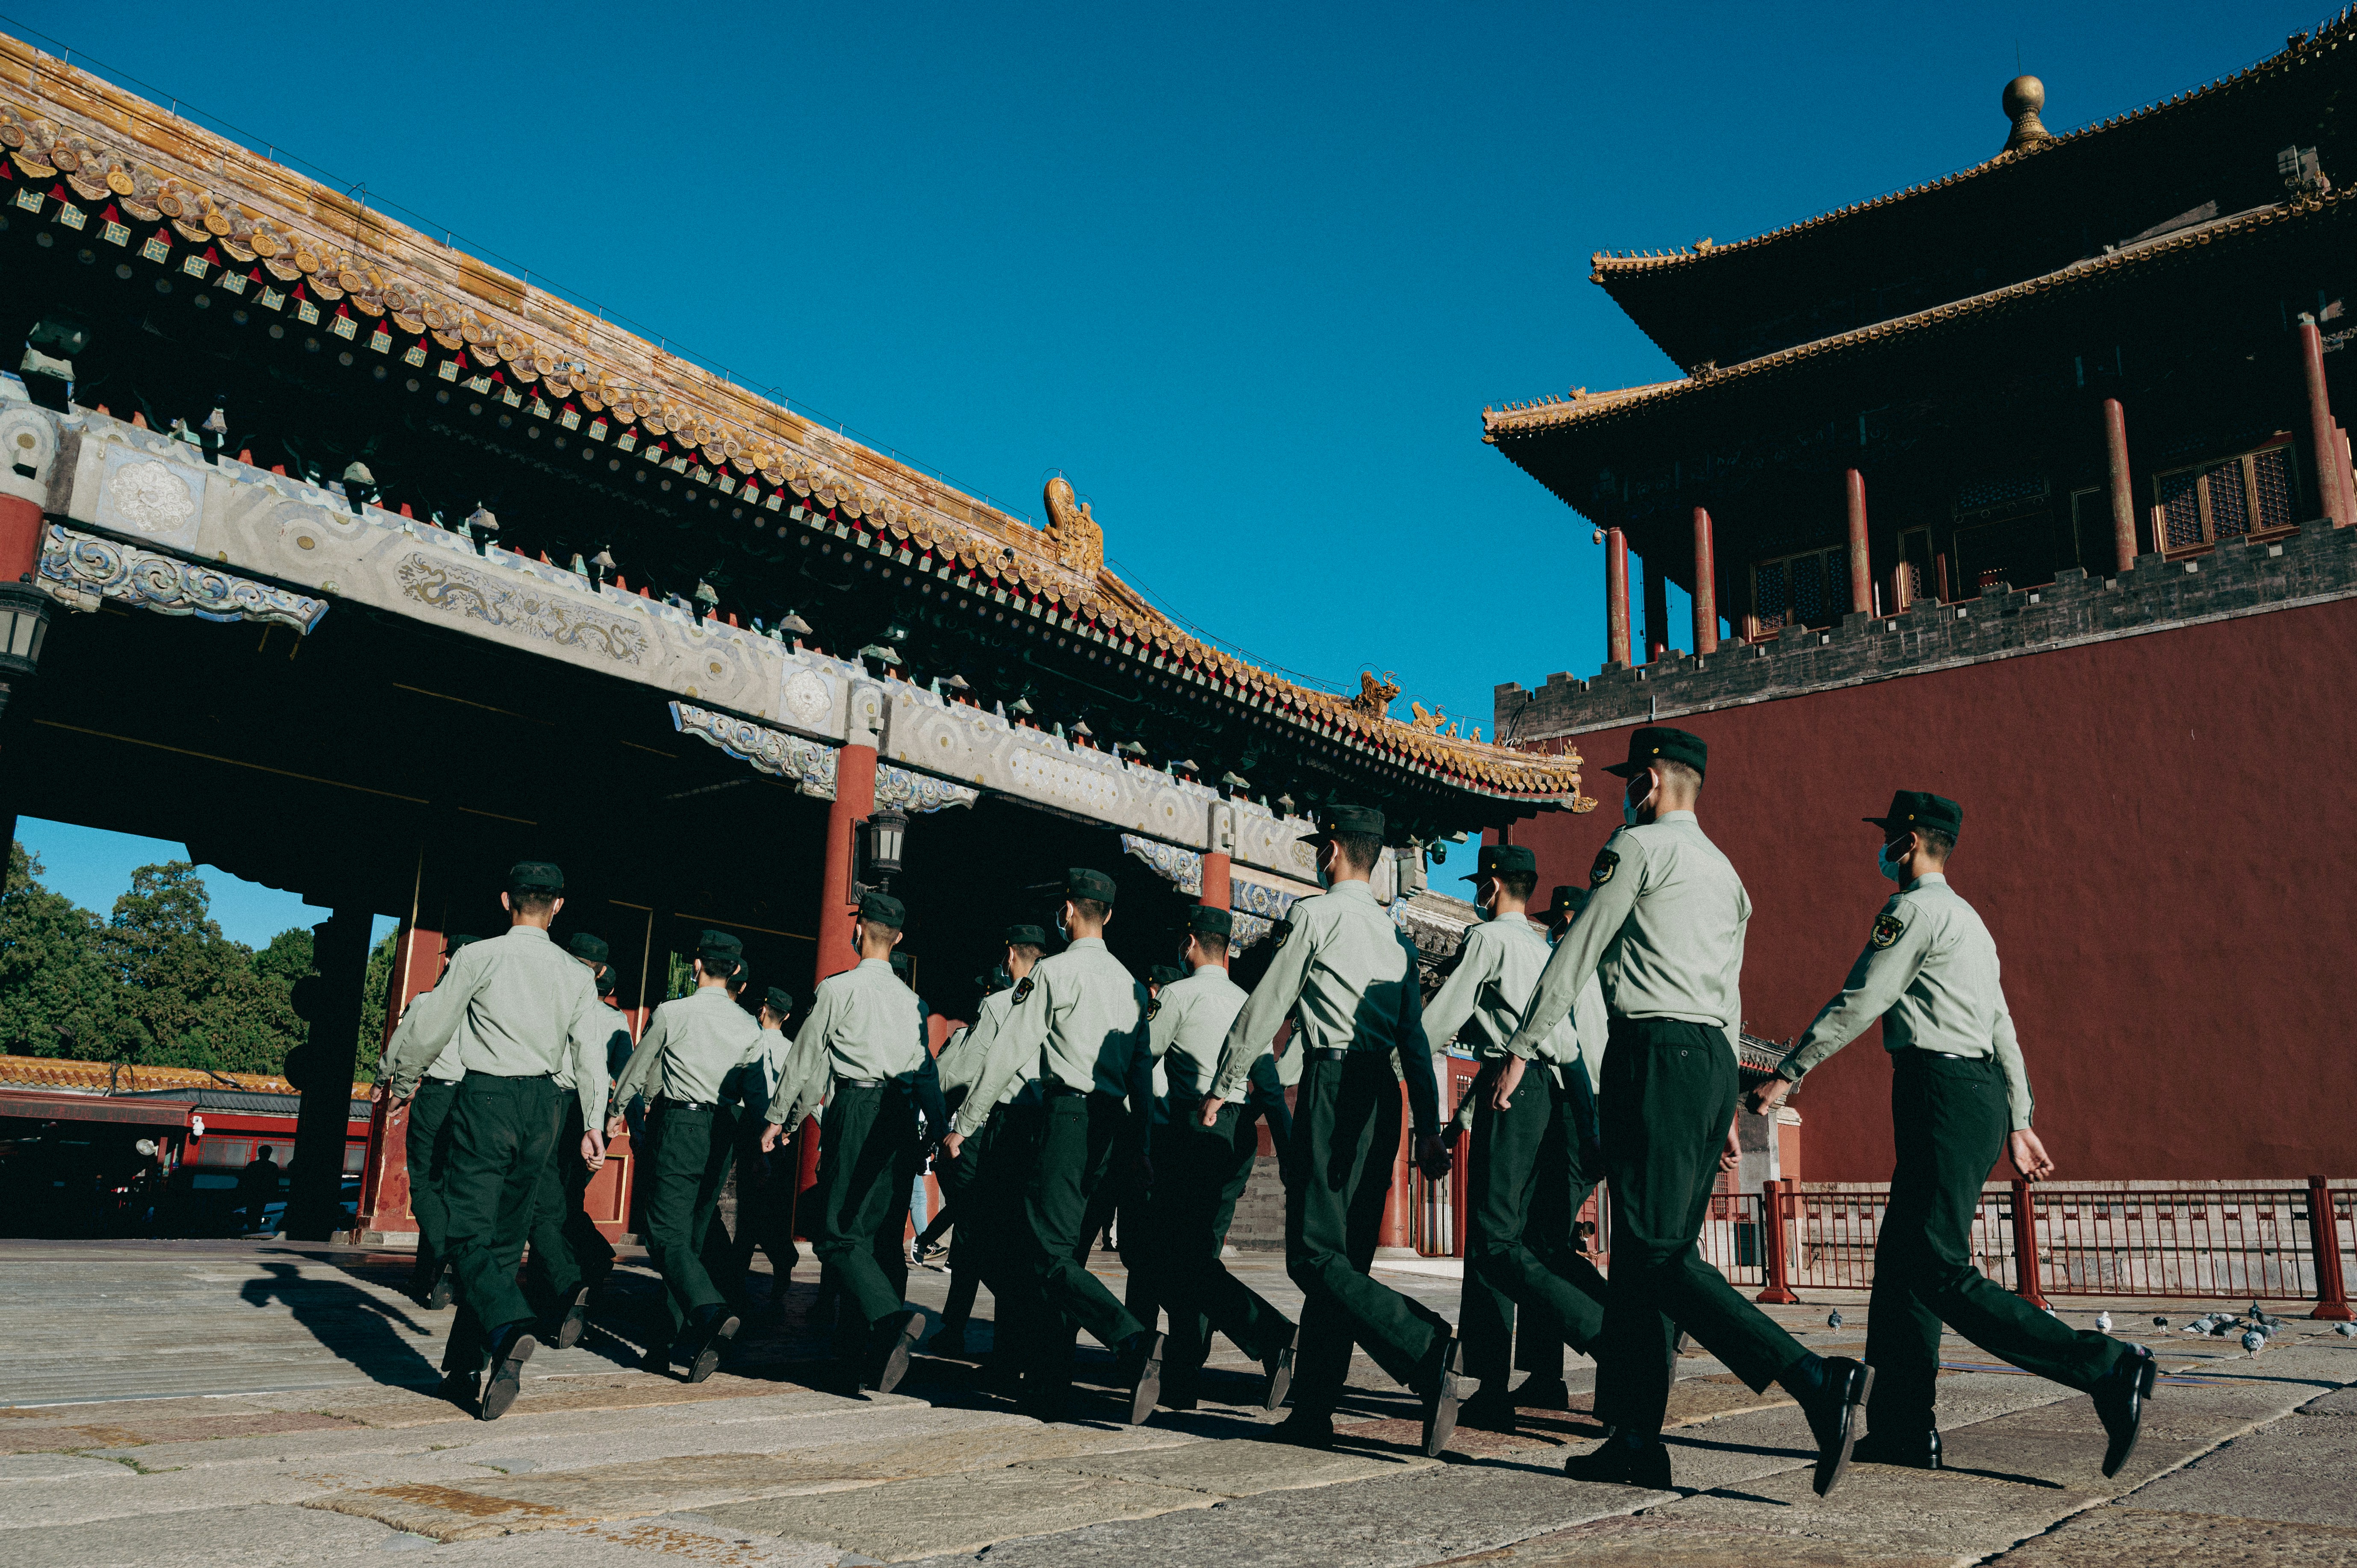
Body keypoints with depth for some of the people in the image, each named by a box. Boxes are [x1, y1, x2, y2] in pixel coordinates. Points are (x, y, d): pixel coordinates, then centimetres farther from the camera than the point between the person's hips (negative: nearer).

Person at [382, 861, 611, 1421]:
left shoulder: (479, 956, -3)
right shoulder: (576, 974, 6)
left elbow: (430, 1028, 2)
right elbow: (591, 1053, 1)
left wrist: (401, 1082, 19)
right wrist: (593, 1123, 4)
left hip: (487, 1097, -4)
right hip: (543, 1104, 4)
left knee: (472, 1234, -5)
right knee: (505, 1240, 11)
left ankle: (510, 1329, -30)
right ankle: (463, 1369, 18)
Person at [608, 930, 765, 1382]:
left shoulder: (672, 1013, -3)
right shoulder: (749, 1027, 7)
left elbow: (639, 1068, 9)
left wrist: (616, 1109, 26)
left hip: (679, 1127, -5)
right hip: (723, 1133, 5)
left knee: (668, 1237, -8)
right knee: (693, 1238, 13)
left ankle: (714, 1313, -31)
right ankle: (678, 1341, 14)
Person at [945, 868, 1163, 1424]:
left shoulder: (1053, 971, -3)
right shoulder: (1130, 983, 17)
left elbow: (1010, 1053, -6)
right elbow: (1143, 1068, 18)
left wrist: (963, 1124, 0)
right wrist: (1138, 1145, 23)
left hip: (1070, 1113, -7)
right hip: (1114, 1122, 7)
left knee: (1050, 1252, -10)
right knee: (1067, 1250, 10)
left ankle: (1133, 1339, -29)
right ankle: (1045, 1393, 11)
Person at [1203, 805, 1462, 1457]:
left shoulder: (1315, 914, -3)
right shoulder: (1396, 935, 18)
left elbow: (1264, 1008, 0)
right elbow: (1416, 1040, 15)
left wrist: (1223, 1086, 10)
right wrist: (1429, 1129, 16)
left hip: (1332, 1084, -8)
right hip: (1383, 1092, 8)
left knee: (1317, 1256, -9)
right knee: (1346, 1254, 9)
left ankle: (1428, 1347, -24)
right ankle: (1313, 1411, 13)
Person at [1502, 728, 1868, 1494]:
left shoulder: (1637, 845, 0)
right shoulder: (1726, 872, 24)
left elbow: (1578, 951, -3)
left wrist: (1522, 1046, 2)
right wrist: (1725, 1104, 25)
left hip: (1655, 1051, -9)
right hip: (1714, 1057, 9)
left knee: (1657, 1253, -12)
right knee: (1645, 1253, 8)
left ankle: (1817, 1379, -22)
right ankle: (1635, 1439, 8)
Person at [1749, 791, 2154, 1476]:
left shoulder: (1915, 909, -6)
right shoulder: (1968, 919, 24)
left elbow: (1856, 1004, -9)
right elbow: (2004, 1029, 23)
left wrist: (1787, 1074, -5)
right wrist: (2018, 1124, 23)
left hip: (1944, 1094, -10)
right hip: (1979, 1093, 10)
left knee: (1943, 1274, -12)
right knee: (1901, 1260, 9)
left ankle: (2108, 1369, -13)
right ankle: (1902, 1429, 11)